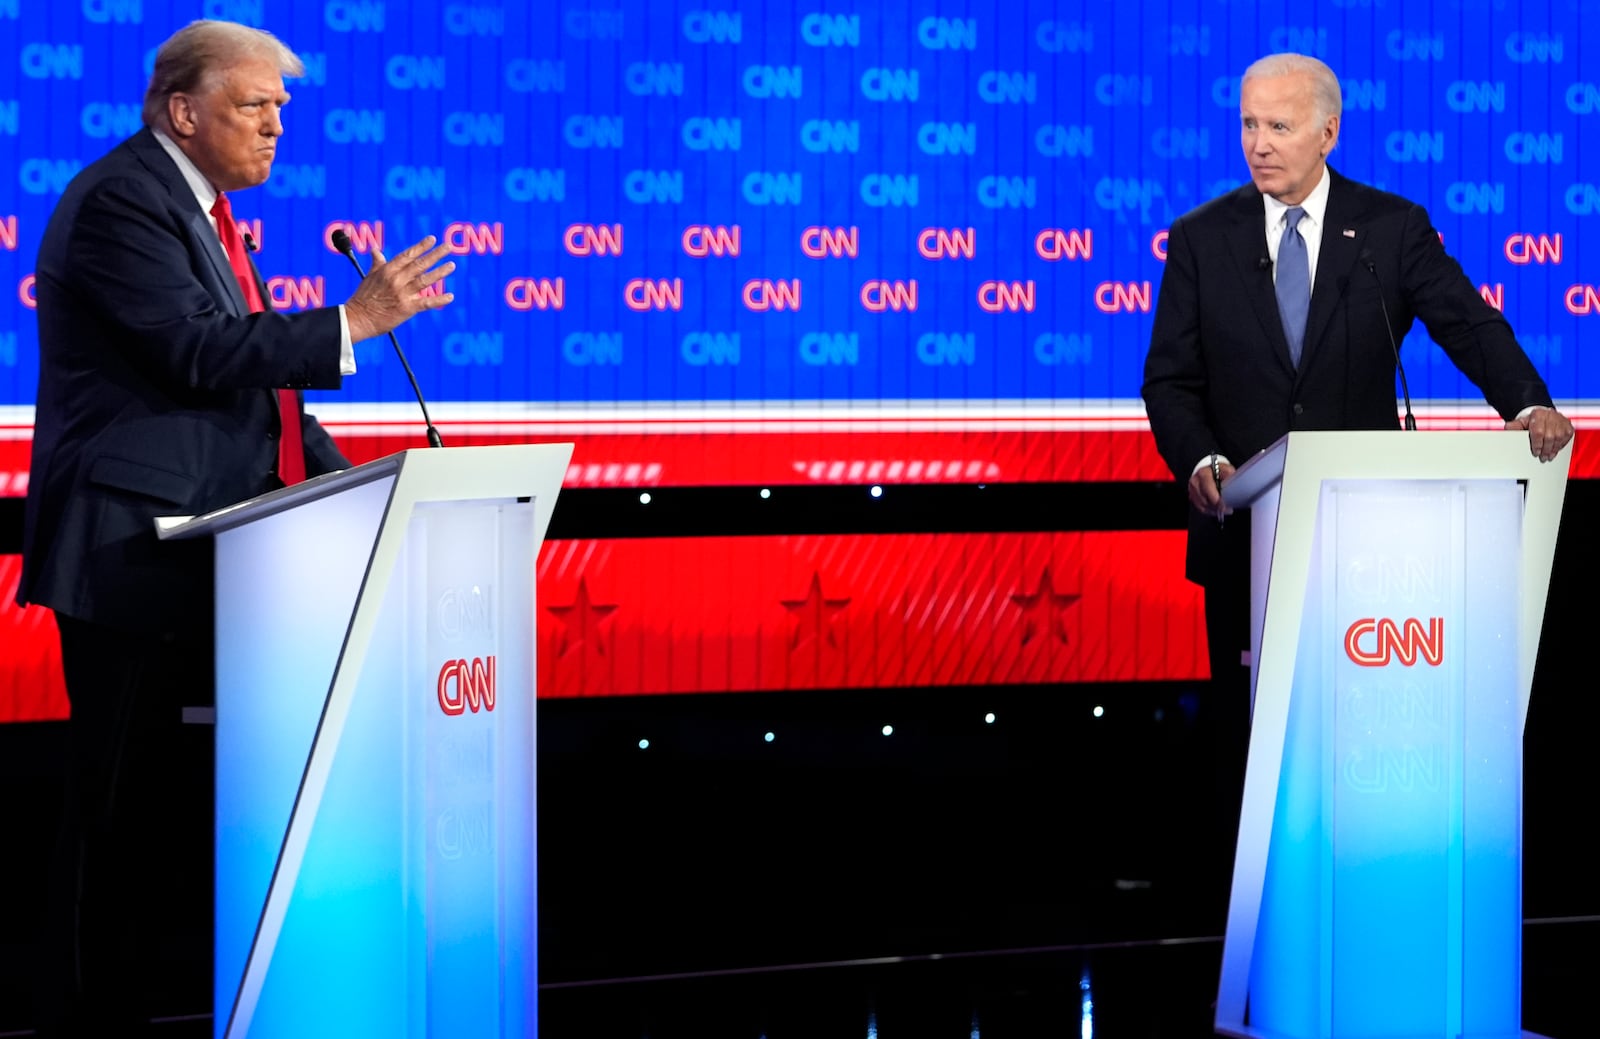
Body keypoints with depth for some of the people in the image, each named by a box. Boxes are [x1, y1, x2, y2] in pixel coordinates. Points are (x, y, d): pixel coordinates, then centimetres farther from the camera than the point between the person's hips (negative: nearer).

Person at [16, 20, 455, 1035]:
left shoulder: (202, 206, 19)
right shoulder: (121, 201, -12)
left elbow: (249, 371, 21)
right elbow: (202, 352, -22)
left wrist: (346, 485, 11)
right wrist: (353, 322, -21)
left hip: (204, 552, 9)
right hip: (132, 552, -9)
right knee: (125, 790, -4)